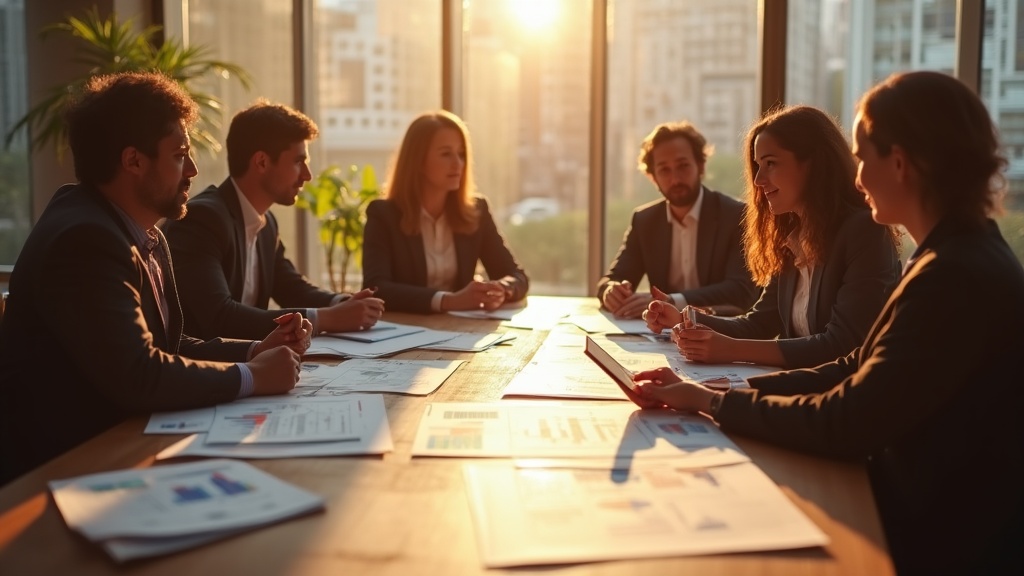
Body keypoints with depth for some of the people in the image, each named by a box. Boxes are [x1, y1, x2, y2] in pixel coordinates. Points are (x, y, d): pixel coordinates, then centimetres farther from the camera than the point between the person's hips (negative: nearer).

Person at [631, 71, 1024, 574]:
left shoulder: (957, 277, -24)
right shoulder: (961, 258, 8)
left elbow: (846, 423, -23)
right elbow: (856, 372, 6)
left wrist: (714, 401, -11)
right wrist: (714, 393, -3)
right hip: (927, 513, 8)